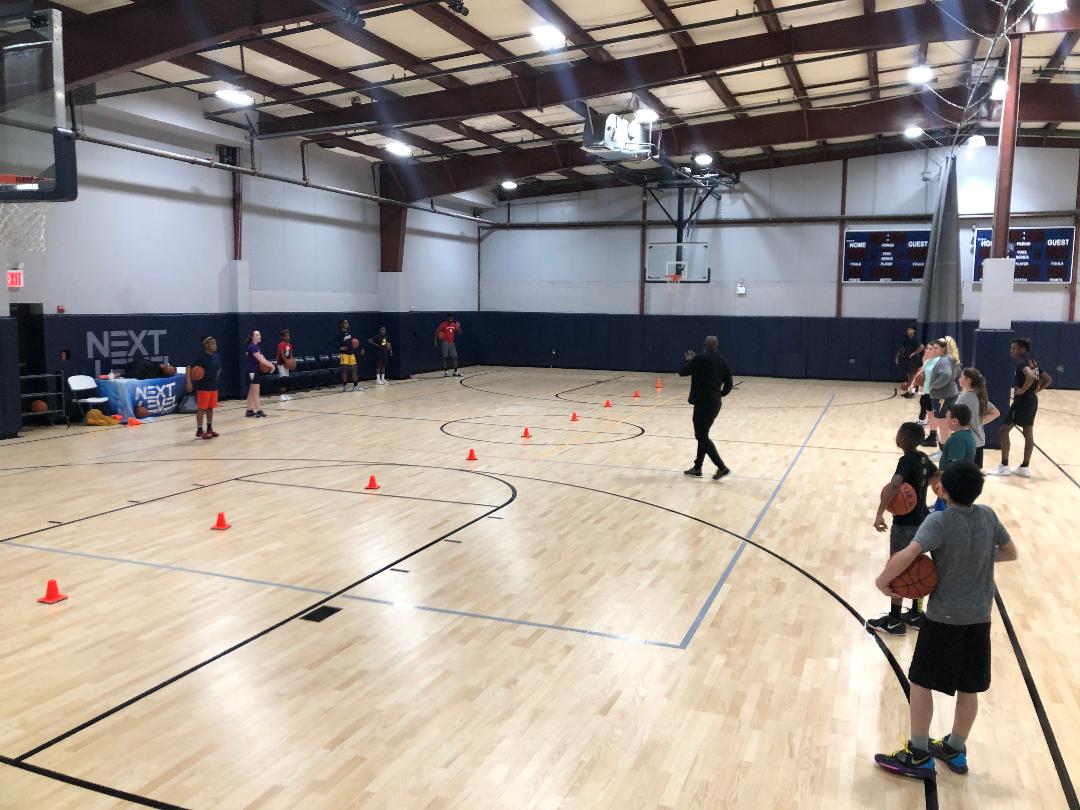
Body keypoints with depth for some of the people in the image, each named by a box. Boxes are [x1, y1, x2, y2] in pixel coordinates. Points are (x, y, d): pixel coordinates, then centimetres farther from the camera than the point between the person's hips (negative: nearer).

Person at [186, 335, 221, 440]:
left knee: (210, 408, 13)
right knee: (201, 408, -2)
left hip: (213, 386, 7)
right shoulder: (201, 356, -14)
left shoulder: (216, 357, 6)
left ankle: (209, 429, 23)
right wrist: (189, 382, -20)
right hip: (203, 386, -7)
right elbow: (189, 366, -15)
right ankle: (199, 431, 3)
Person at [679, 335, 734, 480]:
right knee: (703, 435, 16)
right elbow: (728, 386, 10)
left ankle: (721, 467, -7)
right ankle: (697, 468, 21)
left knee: (702, 436, -1)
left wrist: (689, 361, 14)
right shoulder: (723, 362, 7)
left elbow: (682, 372, -3)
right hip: (715, 404, 7)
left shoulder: (700, 359, -12)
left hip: (703, 404, -7)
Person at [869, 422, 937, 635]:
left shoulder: (906, 460, -22)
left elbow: (894, 485, -39)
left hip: (905, 524, -9)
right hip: (921, 520, 9)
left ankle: (894, 621, 10)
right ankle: (916, 615, 30)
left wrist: (880, 513, -43)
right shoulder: (923, 458, 4)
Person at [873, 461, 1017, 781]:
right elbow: (1011, 553, 13)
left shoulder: (939, 521, -18)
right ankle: (956, 751, 31)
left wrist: (883, 580, -20)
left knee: (921, 682, 5)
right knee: (968, 687, 16)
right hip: (979, 617, 6)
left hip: (944, 617, -6)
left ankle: (919, 757, 11)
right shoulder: (988, 515, -1)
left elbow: (908, 554, -33)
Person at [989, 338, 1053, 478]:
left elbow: (1030, 376, -35)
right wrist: (1035, 390, 13)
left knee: (1004, 429, -2)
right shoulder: (1033, 362, 13)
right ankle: (1025, 468, 17)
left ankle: (1004, 466, 0)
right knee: (1028, 433, 11)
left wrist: (1023, 389, -21)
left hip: (1022, 400, -9)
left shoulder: (1021, 361, -15)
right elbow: (1048, 380, 19)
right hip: (1032, 400, 9)